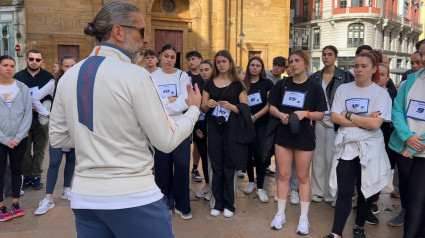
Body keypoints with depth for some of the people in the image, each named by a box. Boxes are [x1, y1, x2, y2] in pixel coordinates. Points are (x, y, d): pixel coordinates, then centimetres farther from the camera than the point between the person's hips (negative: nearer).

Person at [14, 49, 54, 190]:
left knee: (39, 151, 7)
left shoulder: (48, 77, 2)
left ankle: (36, 176, 19)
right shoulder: (18, 76, 5)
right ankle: (26, 176, 21)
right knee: (25, 151, 8)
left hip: (42, 120, -1)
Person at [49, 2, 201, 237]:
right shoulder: (135, 75, -15)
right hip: (134, 197, -5)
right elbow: (167, 141, -12)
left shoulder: (68, 77, 3)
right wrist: (194, 110, 4)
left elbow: (57, 138, 11)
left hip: (84, 197, 6)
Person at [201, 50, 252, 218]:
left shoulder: (238, 84, 4)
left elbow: (245, 108, 0)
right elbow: (203, 108, 10)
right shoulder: (209, 84, 10)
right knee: (216, 167, 5)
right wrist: (208, 104, -12)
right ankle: (217, 203, 18)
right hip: (214, 128, 2)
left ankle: (229, 204, 15)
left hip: (232, 129, -2)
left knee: (230, 167, 2)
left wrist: (231, 106, -18)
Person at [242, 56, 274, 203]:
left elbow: (270, 104, -3)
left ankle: (260, 188, 2)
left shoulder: (267, 83, 4)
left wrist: (255, 116, -12)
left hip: (262, 123, -2)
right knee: (248, 153, 6)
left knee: (259, 154, -7)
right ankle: (251, 181, 25)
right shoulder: (242, 84, 8)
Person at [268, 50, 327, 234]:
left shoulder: (314, 87, -3)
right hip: (283, 135, 3)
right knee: (283, 175, 9)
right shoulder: (282, 84, 5)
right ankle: (280, 214, 23)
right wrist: (280, 114, -13)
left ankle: (304, 218, 19)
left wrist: (305, 113, -20)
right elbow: (272, 107, 8)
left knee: (303, 177, 7)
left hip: (304, 137, -2)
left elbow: (321, 114, -2)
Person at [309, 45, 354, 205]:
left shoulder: (345, 76, 0)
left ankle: (332, 193, 12)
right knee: (318, 156, 7)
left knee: (332, 157, -2)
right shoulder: (315, 77, 10)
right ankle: (318, 190, 18)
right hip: (318, 120, 3)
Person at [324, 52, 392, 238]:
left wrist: (349, 115, -10)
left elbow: (375, 124, -16)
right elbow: (334, 117, -6)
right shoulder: (343, 89, 3)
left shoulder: (381, 93, -4)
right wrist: (363, 121, -12)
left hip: (370, 149, 0)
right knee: (344, 192, 0)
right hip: (346, 146, 1)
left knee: (366, 191, 12)